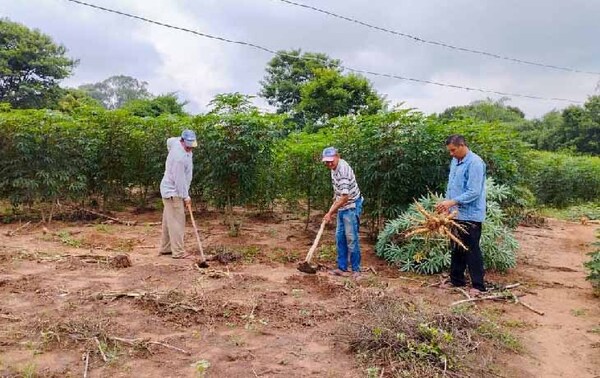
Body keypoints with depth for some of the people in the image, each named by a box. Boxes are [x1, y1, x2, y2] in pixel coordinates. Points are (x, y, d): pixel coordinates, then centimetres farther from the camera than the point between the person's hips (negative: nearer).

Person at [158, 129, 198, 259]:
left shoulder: (176, 142, -1)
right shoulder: (179, 157, -29)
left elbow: (170, 140, 25)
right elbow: (179, 179, -24)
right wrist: (186, 196, -16)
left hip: (170, 190, 10)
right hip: (173, 192, -10)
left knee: (168, 221, 16)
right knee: (177, 222, -8)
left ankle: (165, 248, 25)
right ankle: (178, 252, -4)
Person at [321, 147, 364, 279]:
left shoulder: (343, 170, -25)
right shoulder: (334, 168, 4)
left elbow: (345, 197, -28)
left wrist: (330, 213, -22)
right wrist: (333, 208, 17)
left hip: (351, 207, -9)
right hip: (342, 208, 9)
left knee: (351, 238, -5)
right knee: (340, 237, 10)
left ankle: (356, 269, 6)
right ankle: (342, 268, 17)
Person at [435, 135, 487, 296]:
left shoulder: (475, 163, -17)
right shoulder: (455, 162, 10)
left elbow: (474, 192, -22)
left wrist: (452, 202, -25)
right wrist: (446, 203, 4)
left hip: (470, 215, -8)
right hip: (457, 214, 8)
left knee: (472, 250, -1)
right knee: (456, 248, 16)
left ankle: (478, 285, 9)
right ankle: (456, 279, 27)